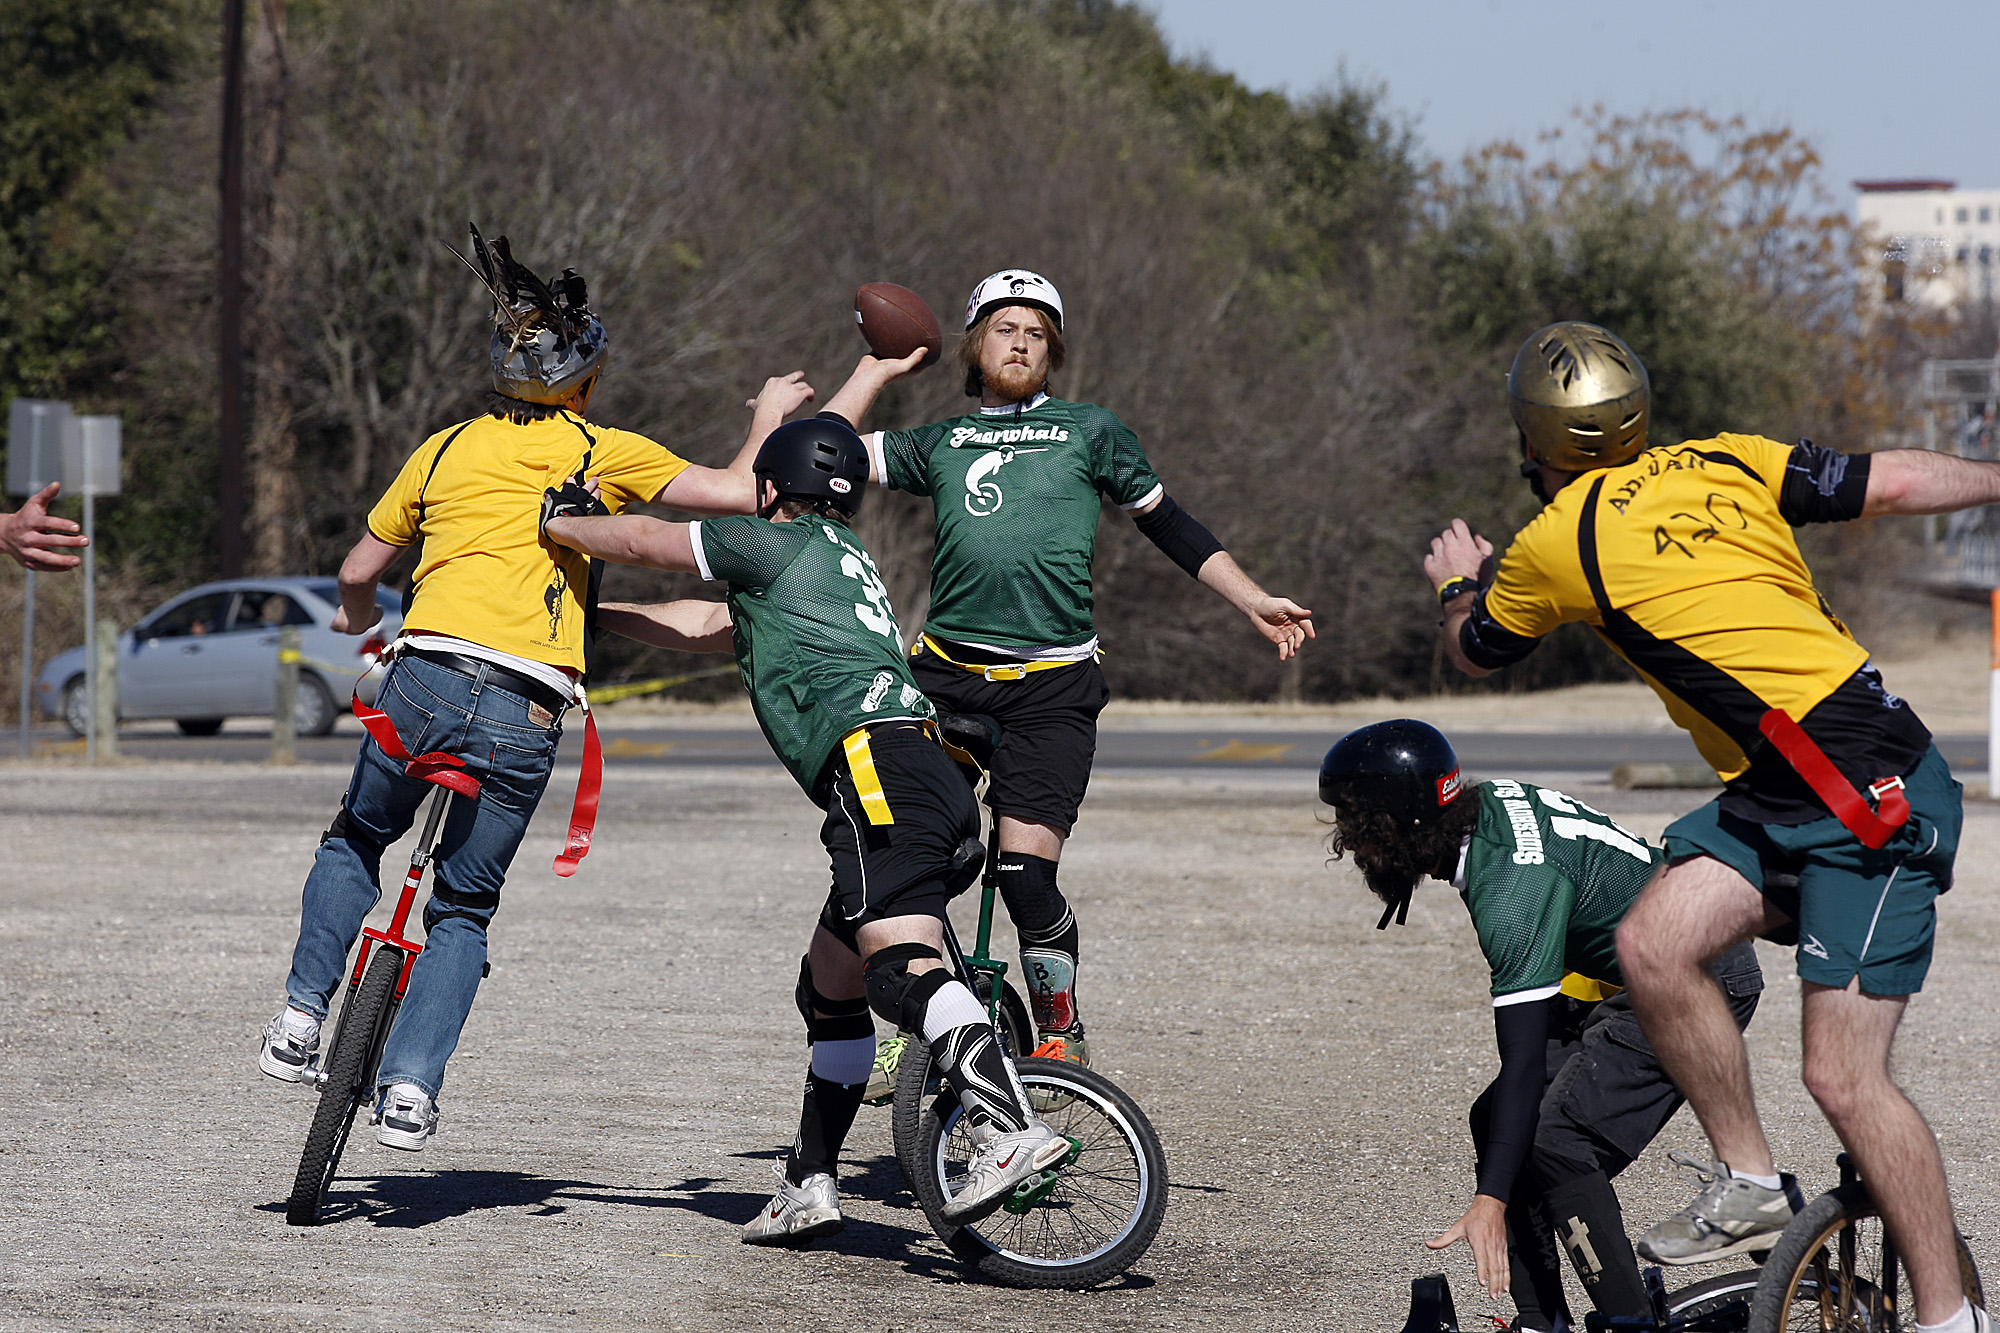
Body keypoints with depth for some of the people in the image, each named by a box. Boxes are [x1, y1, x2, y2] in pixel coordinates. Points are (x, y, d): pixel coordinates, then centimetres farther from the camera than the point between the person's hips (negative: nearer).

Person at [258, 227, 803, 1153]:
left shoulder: (446, 449, 18)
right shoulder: (601, 452, 10)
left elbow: (358, 570, 28)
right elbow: (735, 494, 6)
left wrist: (357, 618, 51)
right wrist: (769, 419, 26)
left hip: (425, 679, 1)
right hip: (527, 712, -1)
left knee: (356, 841, 29)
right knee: (464, 909, 15)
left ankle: (303, 1013, 14)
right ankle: (411, 1085, 0)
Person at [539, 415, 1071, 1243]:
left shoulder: (784, 545, 9)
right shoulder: (841, 561, 35)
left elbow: (643, 541, 16)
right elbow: (701, 626, 43)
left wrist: (558, 525, 31)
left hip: (877, 770, -10)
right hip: (938, 795, 10)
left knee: (901, 966, -26)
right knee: (830, 985, 19)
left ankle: (1010, 1128, -46)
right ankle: (809, 1185, 23)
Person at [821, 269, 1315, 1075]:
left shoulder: (1091, 432, 12)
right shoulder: (940, 444, 17)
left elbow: (1168, 525, 16)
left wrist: (1255, 604, 10)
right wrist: (880, 371, 18)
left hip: (1050, 685, -3)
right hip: (947, 673, 3)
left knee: (1025, 871, -13)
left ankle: (1063, 1034, 8)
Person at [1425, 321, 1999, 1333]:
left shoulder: (1553, 547, -6)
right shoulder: (1727, 463, 8)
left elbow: (1474, 652, 14)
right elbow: (1896, 483, 10)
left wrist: (1459, 581, 37)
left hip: (1870, 804, -8)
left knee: (1843, 1078, -9)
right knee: (1654, 947, 0)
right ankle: (1751, 1188, 7)